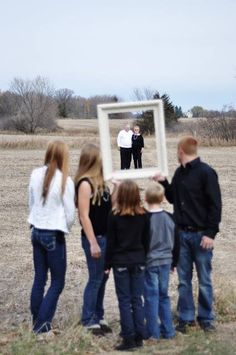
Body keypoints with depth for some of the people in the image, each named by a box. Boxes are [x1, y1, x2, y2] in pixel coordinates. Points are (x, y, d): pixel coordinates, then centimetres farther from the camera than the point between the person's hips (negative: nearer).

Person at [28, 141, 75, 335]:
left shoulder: (36, 175, -2)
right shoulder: (65, 181, -16)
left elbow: (31, 202, 9)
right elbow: (70, 213, -10)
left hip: (37, 231, 6)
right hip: (54, 235, -6)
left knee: (39, 279, 15)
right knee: (57, 282, 6)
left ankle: (36, 321, 23)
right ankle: (42, 324, 2)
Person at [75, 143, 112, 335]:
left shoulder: (98, 181, 10)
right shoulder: (85, 183, -16)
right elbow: (84, 216, -19)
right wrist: (93, 243, -20)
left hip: (105, 236, 8)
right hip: (95, 238, -8)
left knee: (102, 277, 14)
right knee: (95, 279, -1)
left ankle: (98, 316, 24)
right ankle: (88, 320, 10)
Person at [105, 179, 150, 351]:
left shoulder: (114, 215, -10)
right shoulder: (143, 215, -1)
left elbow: (111, 242, -6)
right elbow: (146, 240, 5)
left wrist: (108, 264, 2)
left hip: (120, 262, -3)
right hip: (138, 262, 3)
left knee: (125, 301, 1)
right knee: (137, 299, 9)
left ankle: (129, 339, 0)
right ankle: (139, 337, 11)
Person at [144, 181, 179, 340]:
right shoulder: (170, 218, 1)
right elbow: (176, 243, 9)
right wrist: (174, 262, 20)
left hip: (149, 262, -4)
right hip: (165, 262, 4)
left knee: (151, 297, 3)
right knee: (164, 296, 13)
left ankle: (153, 332, 7)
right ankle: (168, 331, 15)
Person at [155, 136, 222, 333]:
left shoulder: (206, 172, -11)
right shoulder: (179, 173, 10)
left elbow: (215, 205, -13)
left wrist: (210, 233, -16)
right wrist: (163, 183, 6)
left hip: (201, 235, -6)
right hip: (182, 234, 6)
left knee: (204, 280, 5)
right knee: (184, 280, 9)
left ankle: (206, 318, 17)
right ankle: (186, 317, 18)